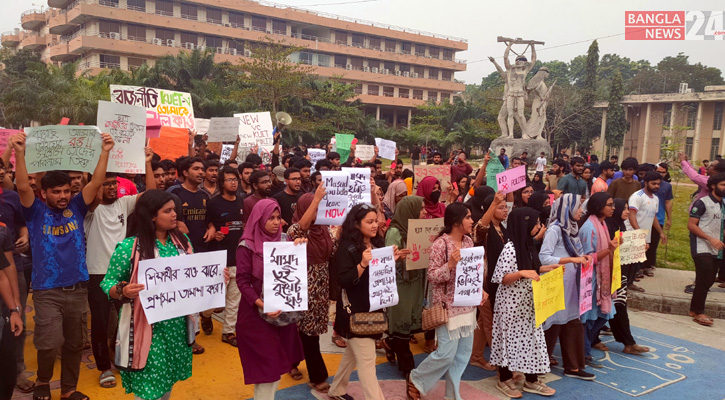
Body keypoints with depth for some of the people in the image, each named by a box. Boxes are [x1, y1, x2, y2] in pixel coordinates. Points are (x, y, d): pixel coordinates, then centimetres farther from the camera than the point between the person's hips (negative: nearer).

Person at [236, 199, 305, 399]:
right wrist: (262, 304, -26)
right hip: (256, 313, -5)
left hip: (282, 310, 6)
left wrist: (299, 249, -14)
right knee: (265, 366, -1)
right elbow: (242, 281, -14)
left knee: (278, 365, 13)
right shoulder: (247, 246, -10)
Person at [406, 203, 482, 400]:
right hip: (448, 306, -7)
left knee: (463, 353, 10)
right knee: (446, 353, -4)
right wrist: (450, 264, -30)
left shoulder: (468, 241, 6)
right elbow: (431, 276, -16)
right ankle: (415, 380, 20)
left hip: (467, 304, 7)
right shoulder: (440, 244, -16)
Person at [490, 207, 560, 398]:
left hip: (528, 302, 8)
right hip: (512, 303, -8)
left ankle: (531, 380, 23)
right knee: (510, 339, 4)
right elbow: (503, 278, -20)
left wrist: (549, 268, 7)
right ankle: (505, 380, 20)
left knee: (532, 338, 11)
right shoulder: (510, 248, -19)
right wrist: (521, 273, -33)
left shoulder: (528, 244, 7)